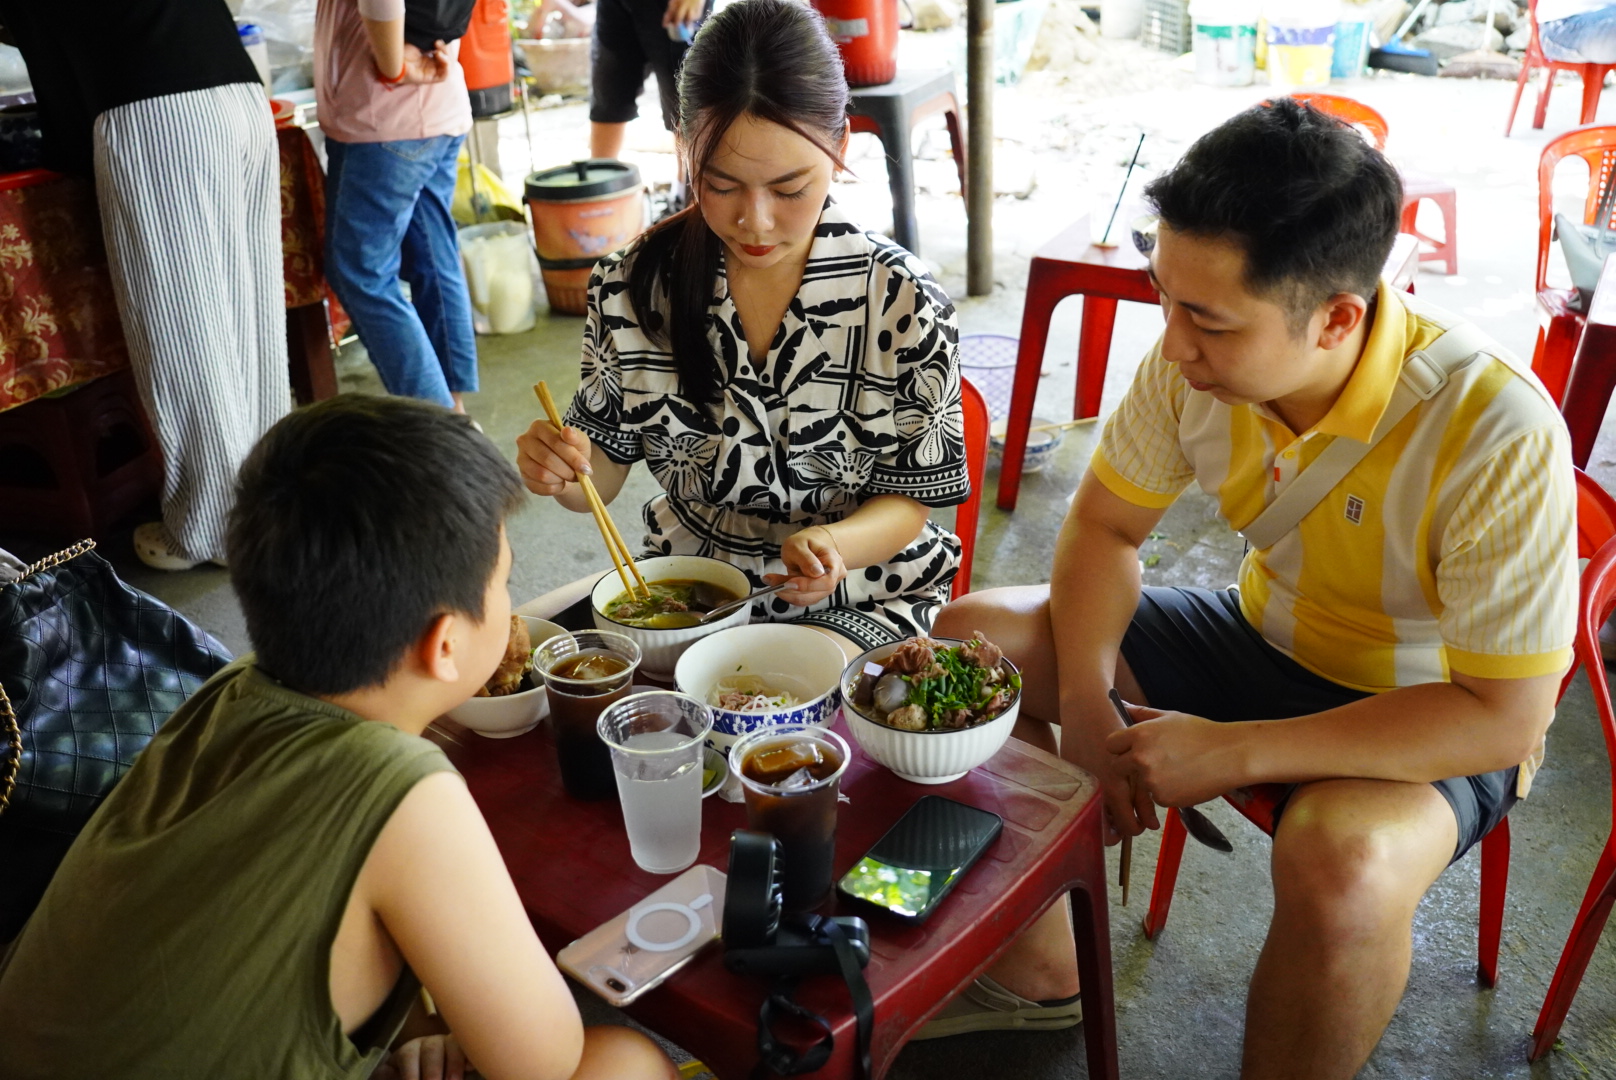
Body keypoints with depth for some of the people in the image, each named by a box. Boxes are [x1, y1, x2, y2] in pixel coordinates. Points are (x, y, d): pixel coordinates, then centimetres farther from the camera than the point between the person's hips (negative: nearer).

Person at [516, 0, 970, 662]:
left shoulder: (902, 304, -15)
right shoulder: (633, 287, -8)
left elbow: (908, 502, -7)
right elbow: (603, 474, 1)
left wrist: (834, 544, -29)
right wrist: (562, 471, -24)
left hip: (855, 601, -3)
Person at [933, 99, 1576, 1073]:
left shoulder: (1497, 435, -31)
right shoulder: (1199, 357, -18)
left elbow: (1505, 717, -26)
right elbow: (1105, 526, -3)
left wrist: (1233, 753, -29)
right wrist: (1085, 700, -18)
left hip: (1435, 715, -5)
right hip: (1268, 637, 6)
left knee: (1342, 866, -39)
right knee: (975, 635, -6)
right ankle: (1038, 954, 10)